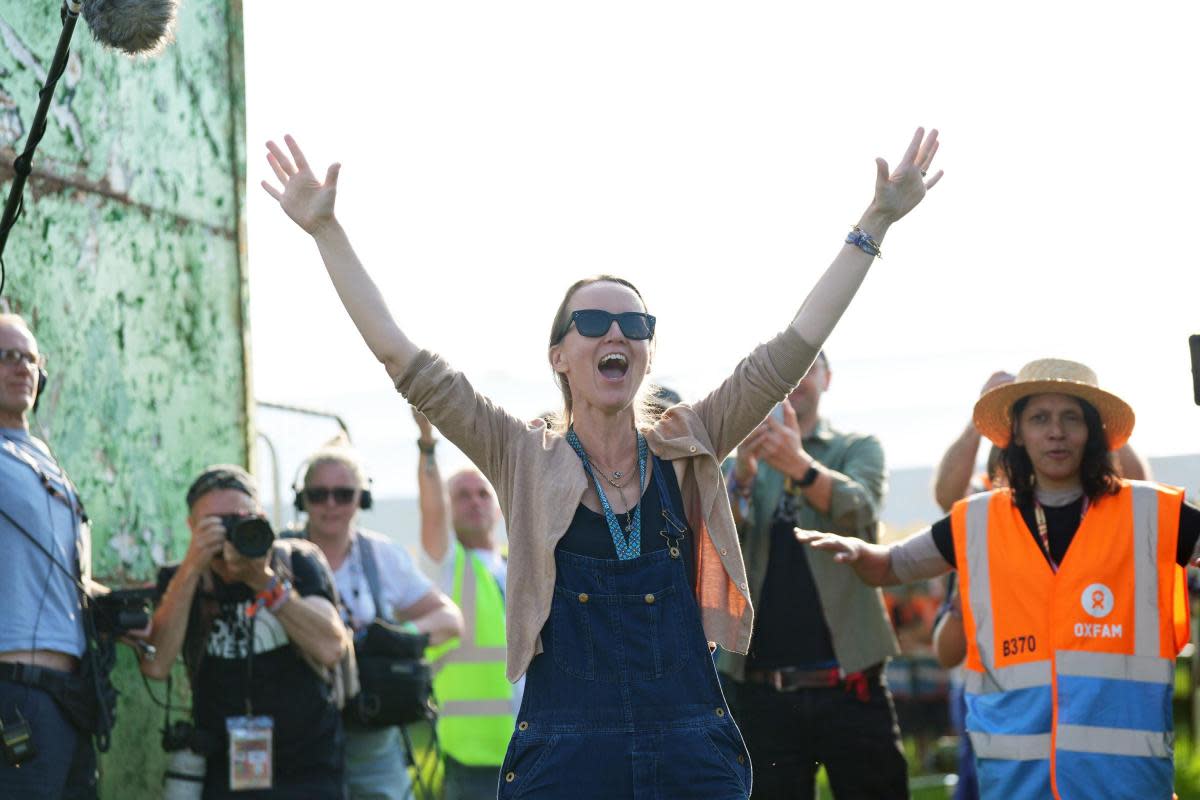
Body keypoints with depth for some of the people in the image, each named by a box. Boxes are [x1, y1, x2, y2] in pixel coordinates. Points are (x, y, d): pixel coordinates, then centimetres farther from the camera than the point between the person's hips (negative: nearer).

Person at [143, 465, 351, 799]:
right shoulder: (179, 580, 2)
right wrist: (191, 570, -20)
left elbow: (331, 649, -15)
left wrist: (264, 581, -21)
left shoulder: (298, 562, 0)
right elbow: (155, 666, -16)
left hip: (308, 772, 0)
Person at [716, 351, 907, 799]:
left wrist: (799, 465, -34)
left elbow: (858, 511, -14)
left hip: (848, 684, -1)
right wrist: (743, 474, -26)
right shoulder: (738, 462, 13)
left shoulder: (858, 449, 8)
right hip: (762, 691, 2)